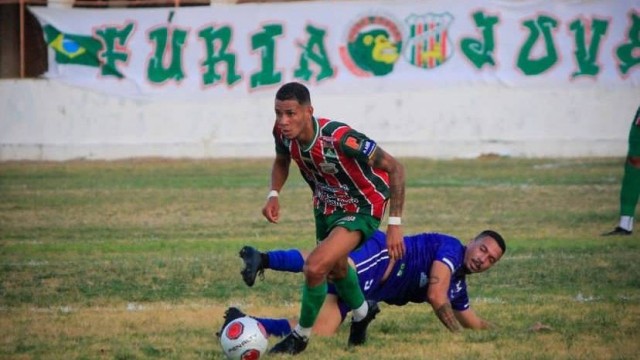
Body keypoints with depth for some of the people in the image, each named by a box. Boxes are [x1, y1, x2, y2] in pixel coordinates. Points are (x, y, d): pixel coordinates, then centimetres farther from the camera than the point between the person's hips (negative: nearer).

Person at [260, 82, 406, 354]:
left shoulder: (340, 138, -38)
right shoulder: (283, 133, -20)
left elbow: (394, 167, -26)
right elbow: (282, 161, 8)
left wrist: (395, 224, -26)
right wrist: (273, 195, -12)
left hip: (361, 211, -7)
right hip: (326, 206, 7)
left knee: (315, 268, -23)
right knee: (334, 266, 29)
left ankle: (301, 336, 2)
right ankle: (362, 312, 61)